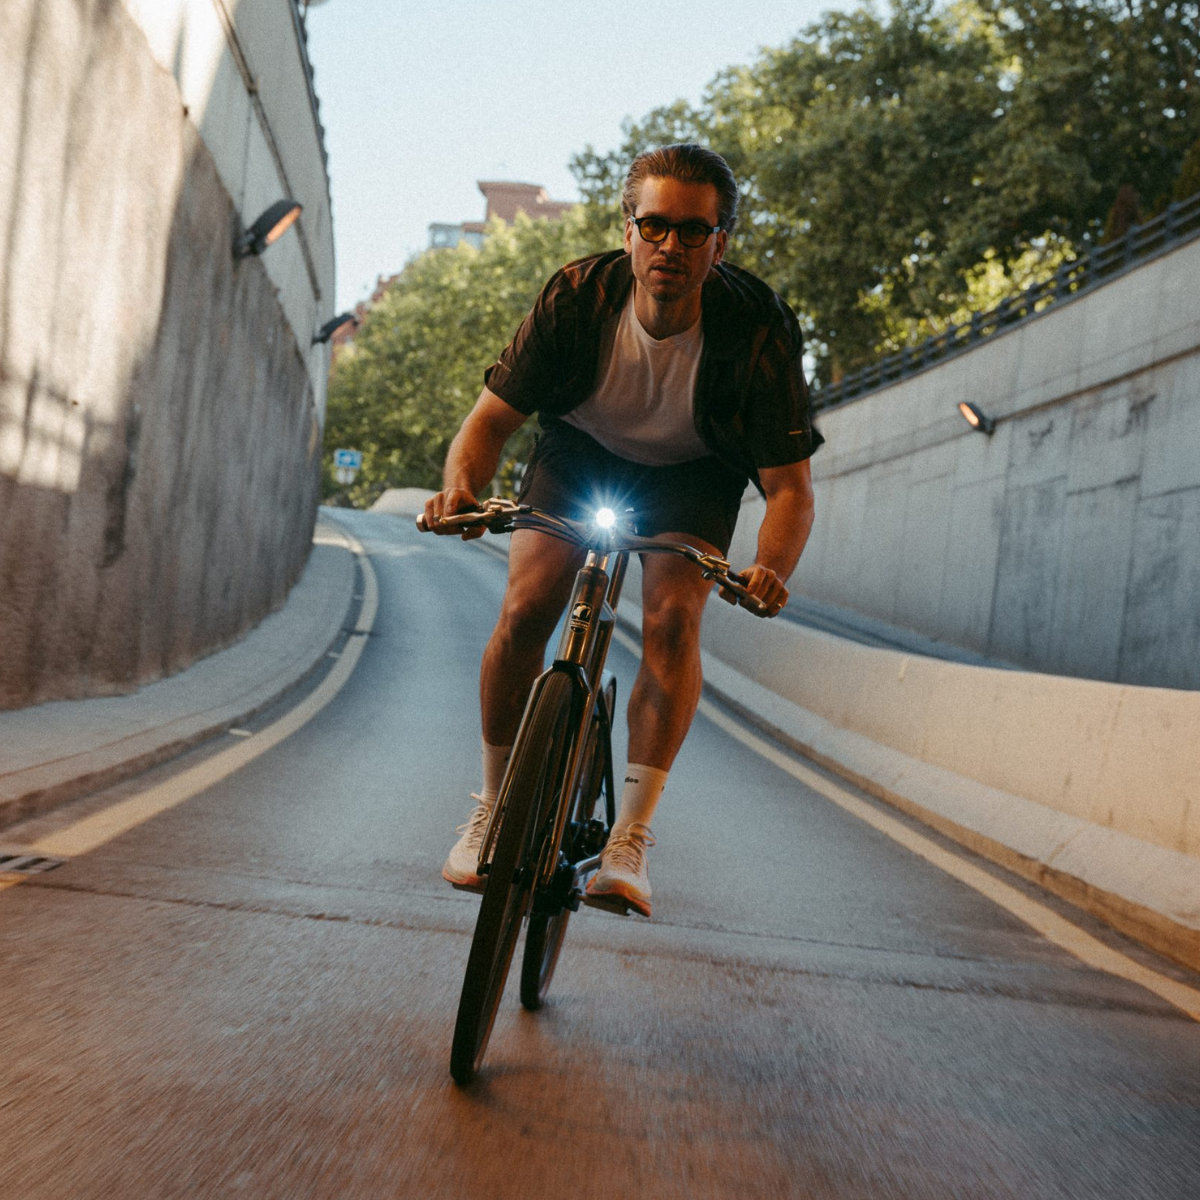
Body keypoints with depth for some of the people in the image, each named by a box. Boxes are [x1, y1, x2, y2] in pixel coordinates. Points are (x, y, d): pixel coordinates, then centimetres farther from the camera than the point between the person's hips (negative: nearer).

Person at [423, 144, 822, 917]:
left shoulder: (758, 332, -32)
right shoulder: (577, 298, -29)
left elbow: (790, 485, -29)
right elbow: (494, 417, -21)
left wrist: (772, 571, -50)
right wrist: (462, 487, -44)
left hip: (693, 470, -1)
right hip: (580, 447, 1)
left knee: (673, 618, -24)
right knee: (526, 609, -16)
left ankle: (630, 840, -14)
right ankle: (494, 808, 5)